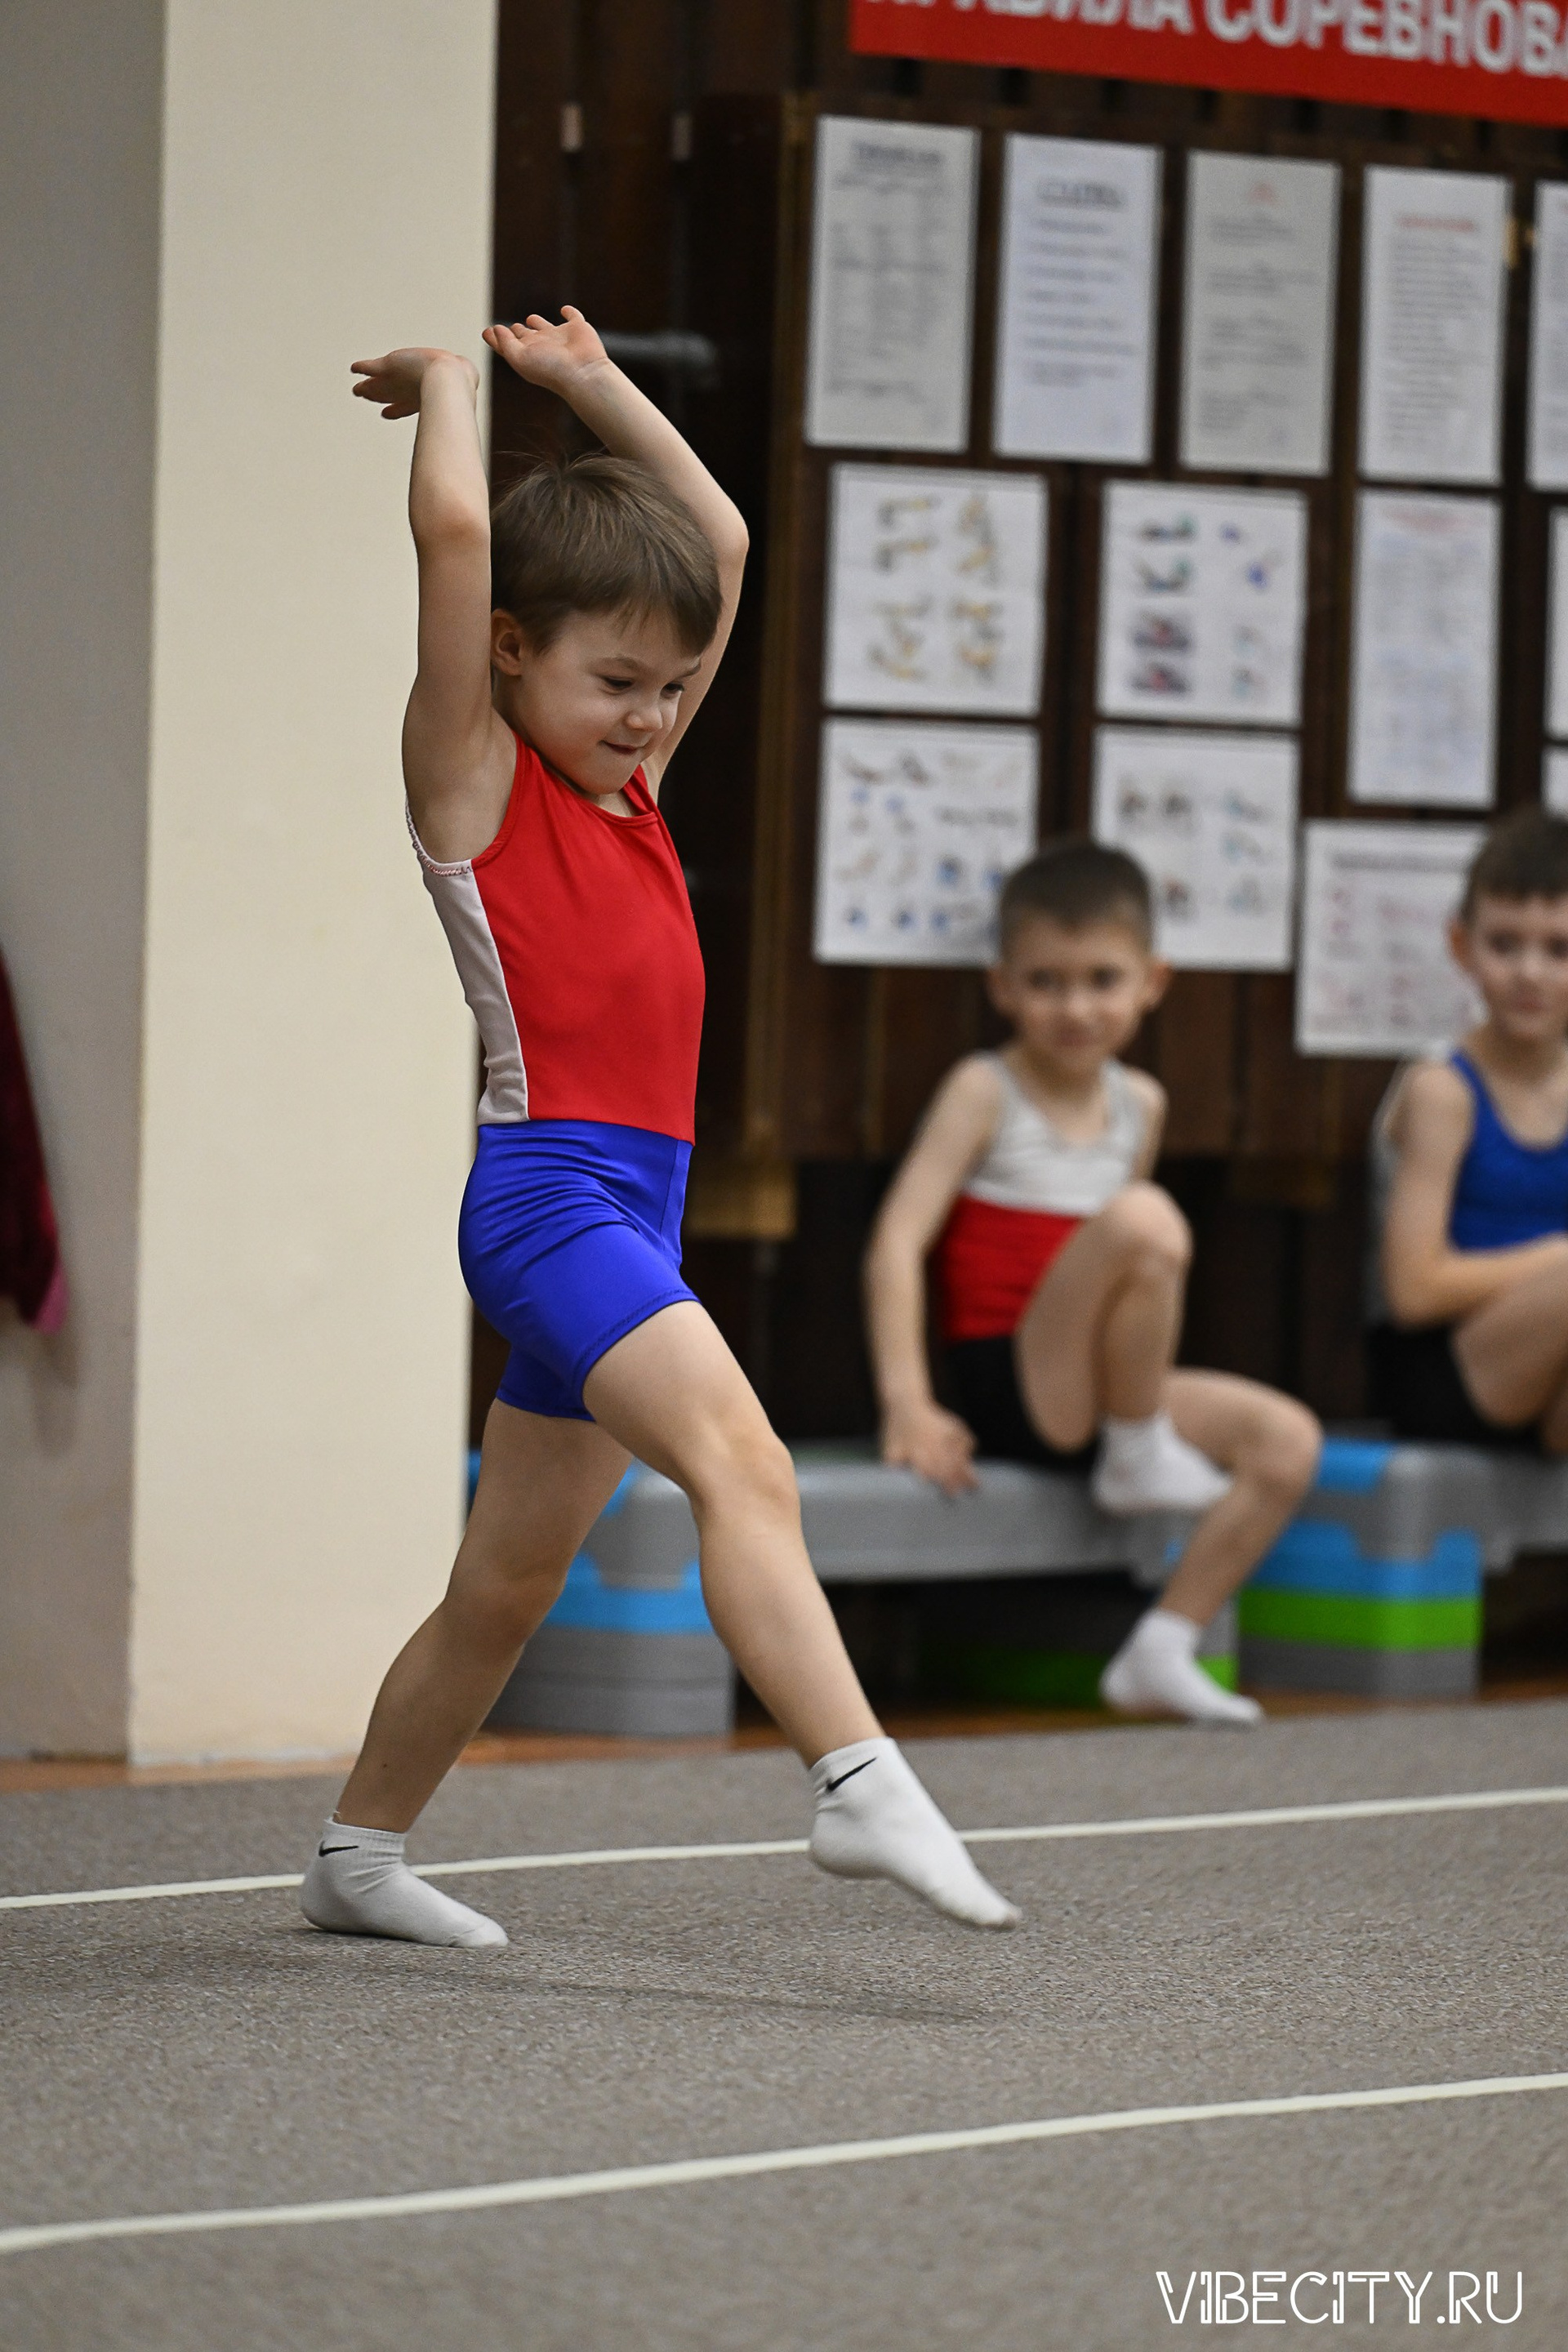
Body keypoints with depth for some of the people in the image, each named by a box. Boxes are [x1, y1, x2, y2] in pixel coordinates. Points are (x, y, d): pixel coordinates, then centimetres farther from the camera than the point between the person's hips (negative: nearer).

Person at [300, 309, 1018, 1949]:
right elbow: (454, 531, -15)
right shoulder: (470, 769, -2)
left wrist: (592, 385, 25)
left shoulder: (630, 782, 18)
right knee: (742, 1465, -26)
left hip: (632, 1214, 8)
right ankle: (859, 1784, -39)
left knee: (509, 1584, 13)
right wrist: (446, 383, 2)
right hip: (546, 1187, -8)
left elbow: (722, 541, 26)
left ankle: (356, 1859, 24)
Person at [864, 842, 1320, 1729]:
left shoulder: (1140, 1104, 13)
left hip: (1099, 1390, 7)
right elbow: (898, 1240, -14)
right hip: (1006, 1385, -7)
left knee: (1288, 1439, -9)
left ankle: (1161, 1653, -5)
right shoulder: (985, 1091, -4)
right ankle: (1138, 1457, -11)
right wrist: (908, 1404, -23)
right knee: (1144, 1215, -29)